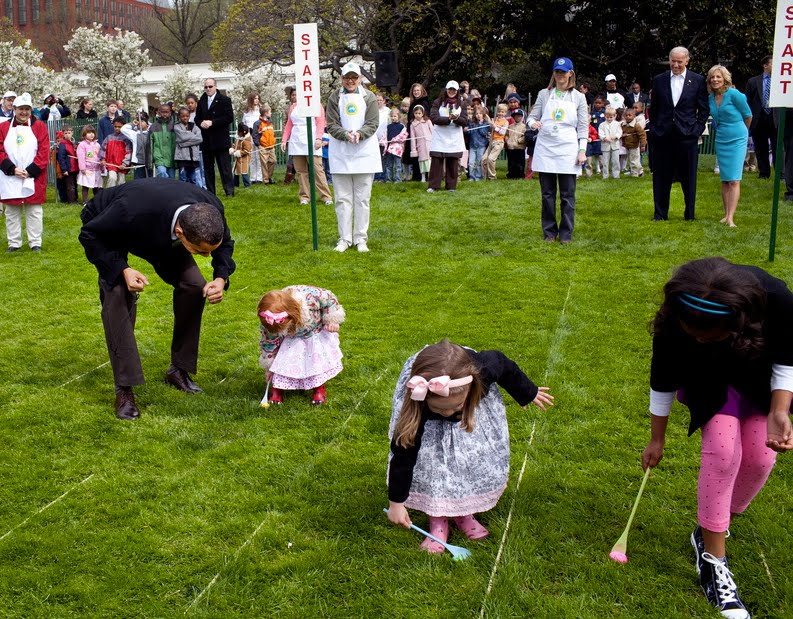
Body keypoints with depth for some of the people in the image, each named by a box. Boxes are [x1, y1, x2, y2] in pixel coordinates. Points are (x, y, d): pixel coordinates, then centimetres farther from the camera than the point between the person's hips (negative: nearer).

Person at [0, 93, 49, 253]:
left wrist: (30, 171, -13)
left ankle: (35, 242, 12)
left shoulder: (40, 126, 2)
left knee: (34, 212, 4)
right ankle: (14, 243, 16)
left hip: (34, 178, -1)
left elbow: (44, 152, -5)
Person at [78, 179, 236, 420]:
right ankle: (124, 389, -13)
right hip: (107, 228, -4)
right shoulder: (133, 210, -47)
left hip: (162, 228, 4)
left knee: (194, 287, -10)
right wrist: (122, 270, -37)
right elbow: (90, 235, -27)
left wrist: (221, 278, -28)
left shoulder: (212, 208, -34)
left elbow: (224, 244, -9)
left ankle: (179, 370, 8)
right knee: (117, 296, -22)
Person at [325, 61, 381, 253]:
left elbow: (373, 123, -2)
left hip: (364, 153, 0)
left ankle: (361, 239, 11)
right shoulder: (334, 97, 5)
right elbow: (331, 124, -1)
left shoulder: (369, 97, 4)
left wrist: (359, 134, -20)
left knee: (362, 199, 4)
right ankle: (344, 238, 11)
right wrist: (346, 134, -19)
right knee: (343, 199, 4)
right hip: (340, 154, 0)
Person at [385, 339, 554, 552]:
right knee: (428, 458, -17)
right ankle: (438, 520, 1)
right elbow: (403, 455, -32)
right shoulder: (415, 407, -42)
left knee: (480, 455, -4)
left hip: (476, 399, 2)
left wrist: (529, 393, 4)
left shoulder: (484, 368, -40)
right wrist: (396, 503, -24)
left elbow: (504, 365, -15)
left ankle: (464, 512, 18)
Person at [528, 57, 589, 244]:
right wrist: (533, 123, -15)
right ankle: (549, 232, 13)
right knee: (547, 194, 4)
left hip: (567, 150, -1)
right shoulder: (544, 94, 10)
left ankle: (566, 233, 7)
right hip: (545, 148, 1)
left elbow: (583, 126, 5)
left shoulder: (578, 97, 8)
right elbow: (532, 116, 9)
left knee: (567, 195, 0)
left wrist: (582, 150, -3)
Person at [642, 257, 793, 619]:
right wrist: (657, 439, -6)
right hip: (711, 380, -1)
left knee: (759, 457, -5)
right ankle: (712, 556, -6)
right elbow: (663, 381, -18)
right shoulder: (675, 321, -37)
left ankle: (711, 530, 19)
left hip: (760, 376, 1)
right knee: (723, 450, -18)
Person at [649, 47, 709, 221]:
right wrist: (654, 128, 5)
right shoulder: (659, 80, 7)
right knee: (661, 176, 6)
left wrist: (698, 129, -3)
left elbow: (704, 108, 5)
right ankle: (660, 213, 16)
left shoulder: (698, 80, 2)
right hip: (662, 135, 2)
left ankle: (690, 214, 14)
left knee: (688, 177, 4)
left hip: (687, 135, -1)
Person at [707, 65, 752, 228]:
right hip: (721, 141, 6)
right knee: (724, 180, 7)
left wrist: (742, 132, 13)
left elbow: (748, 115, -1)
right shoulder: (710, 98, 5)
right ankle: (726, 214, 13)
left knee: (734, 180, -10)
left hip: (737, 140, -6)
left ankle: (731, 217, -14)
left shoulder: (733, 94, -12)